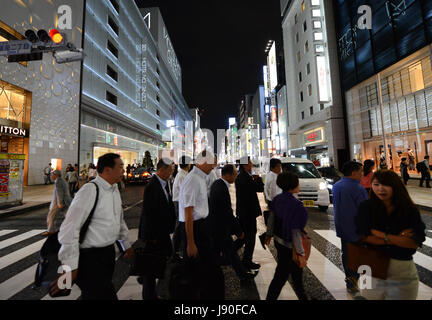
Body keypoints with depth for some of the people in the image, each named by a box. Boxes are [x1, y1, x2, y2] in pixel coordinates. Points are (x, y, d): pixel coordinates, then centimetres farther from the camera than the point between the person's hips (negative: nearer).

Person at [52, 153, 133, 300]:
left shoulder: (114, 189, 4)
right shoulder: (90, 190, -21)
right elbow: (70, 228, -22)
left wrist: (126, 244, 21)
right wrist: (70, 266, -19)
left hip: (109, 252, 8)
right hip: (91, 256, -8)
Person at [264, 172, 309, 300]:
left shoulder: (277, 199, -4)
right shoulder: (295, 204, -27)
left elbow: (271, 219, 5)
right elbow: (295, 231, -24)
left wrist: (269, 234, 18)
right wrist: (301, 254, -16)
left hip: (278, 240, 8)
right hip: (288, 246, -8)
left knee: (296, 272, 29)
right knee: (281, 276, 12)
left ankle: (302, 296, 50)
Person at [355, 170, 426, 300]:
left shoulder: (411, 211, -8)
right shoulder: (366, 207, -11)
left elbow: (415, 243, -13)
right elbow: (363, 237, -14)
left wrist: (382, 235, -18)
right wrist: (398, 239, -16)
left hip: (403, 269, 1)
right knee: (372, 296, 15)